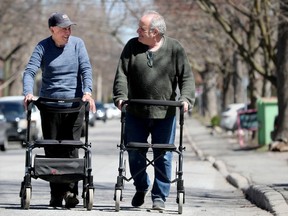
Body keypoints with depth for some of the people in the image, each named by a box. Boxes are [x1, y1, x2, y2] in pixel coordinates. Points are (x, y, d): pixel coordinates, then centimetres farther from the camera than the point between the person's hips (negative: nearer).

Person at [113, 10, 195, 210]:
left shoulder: (175, 49, -1)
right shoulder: (132, 46, 3)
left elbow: (187, 77, -3)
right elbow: (122, 74, -2)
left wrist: (186, 98, -19)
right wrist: (121, 96, -17)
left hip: (165, 114, -2)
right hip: (136, 113, 2)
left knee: (164, 157, 0)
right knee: (135, 154, 7)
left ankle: (160, 196, 11)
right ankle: (141, 188, 31)